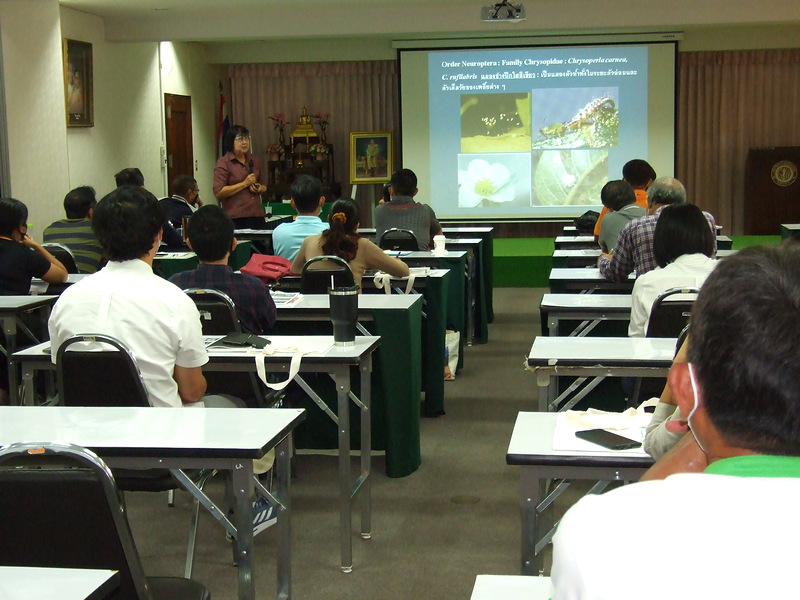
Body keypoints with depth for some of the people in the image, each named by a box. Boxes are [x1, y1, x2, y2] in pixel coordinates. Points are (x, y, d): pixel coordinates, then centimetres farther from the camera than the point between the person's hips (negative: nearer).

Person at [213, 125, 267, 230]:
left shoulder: (254, 160, 16)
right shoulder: (223, 163, -1)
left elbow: (264, 186, 28)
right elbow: (218, 192, -12)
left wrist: (259, 188, 3)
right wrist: (245, 184, -12)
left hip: (257, 216, 5)